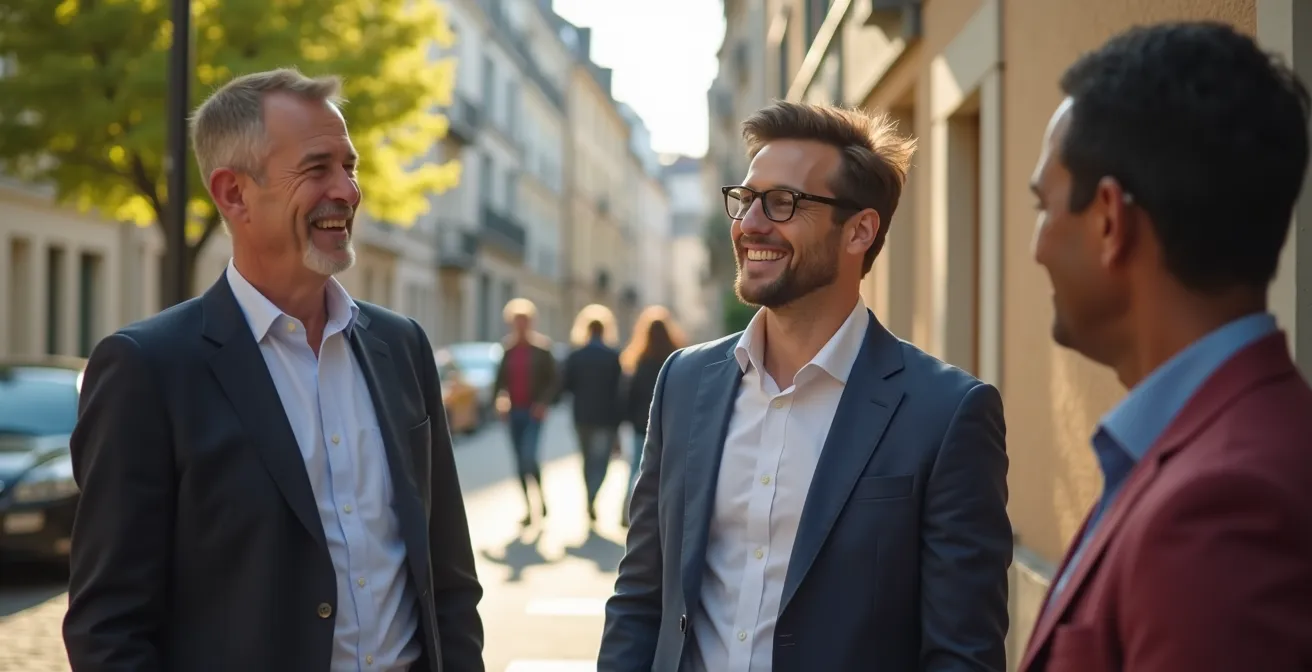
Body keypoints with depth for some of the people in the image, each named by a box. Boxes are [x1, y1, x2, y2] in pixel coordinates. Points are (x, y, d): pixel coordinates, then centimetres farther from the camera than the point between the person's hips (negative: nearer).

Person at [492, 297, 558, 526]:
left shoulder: (541, 348, -3)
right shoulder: (508, 349, 7)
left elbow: (552, 380, -2)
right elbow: (501, 379, 12)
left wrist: (544, 403, -14)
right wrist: (501, 399, -4)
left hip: (533, 411, -4)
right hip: (513, 412, 4)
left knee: (528, 457, -17)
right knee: (520, 461, 8)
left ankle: (541, 497, 4)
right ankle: (529, 508, 16)